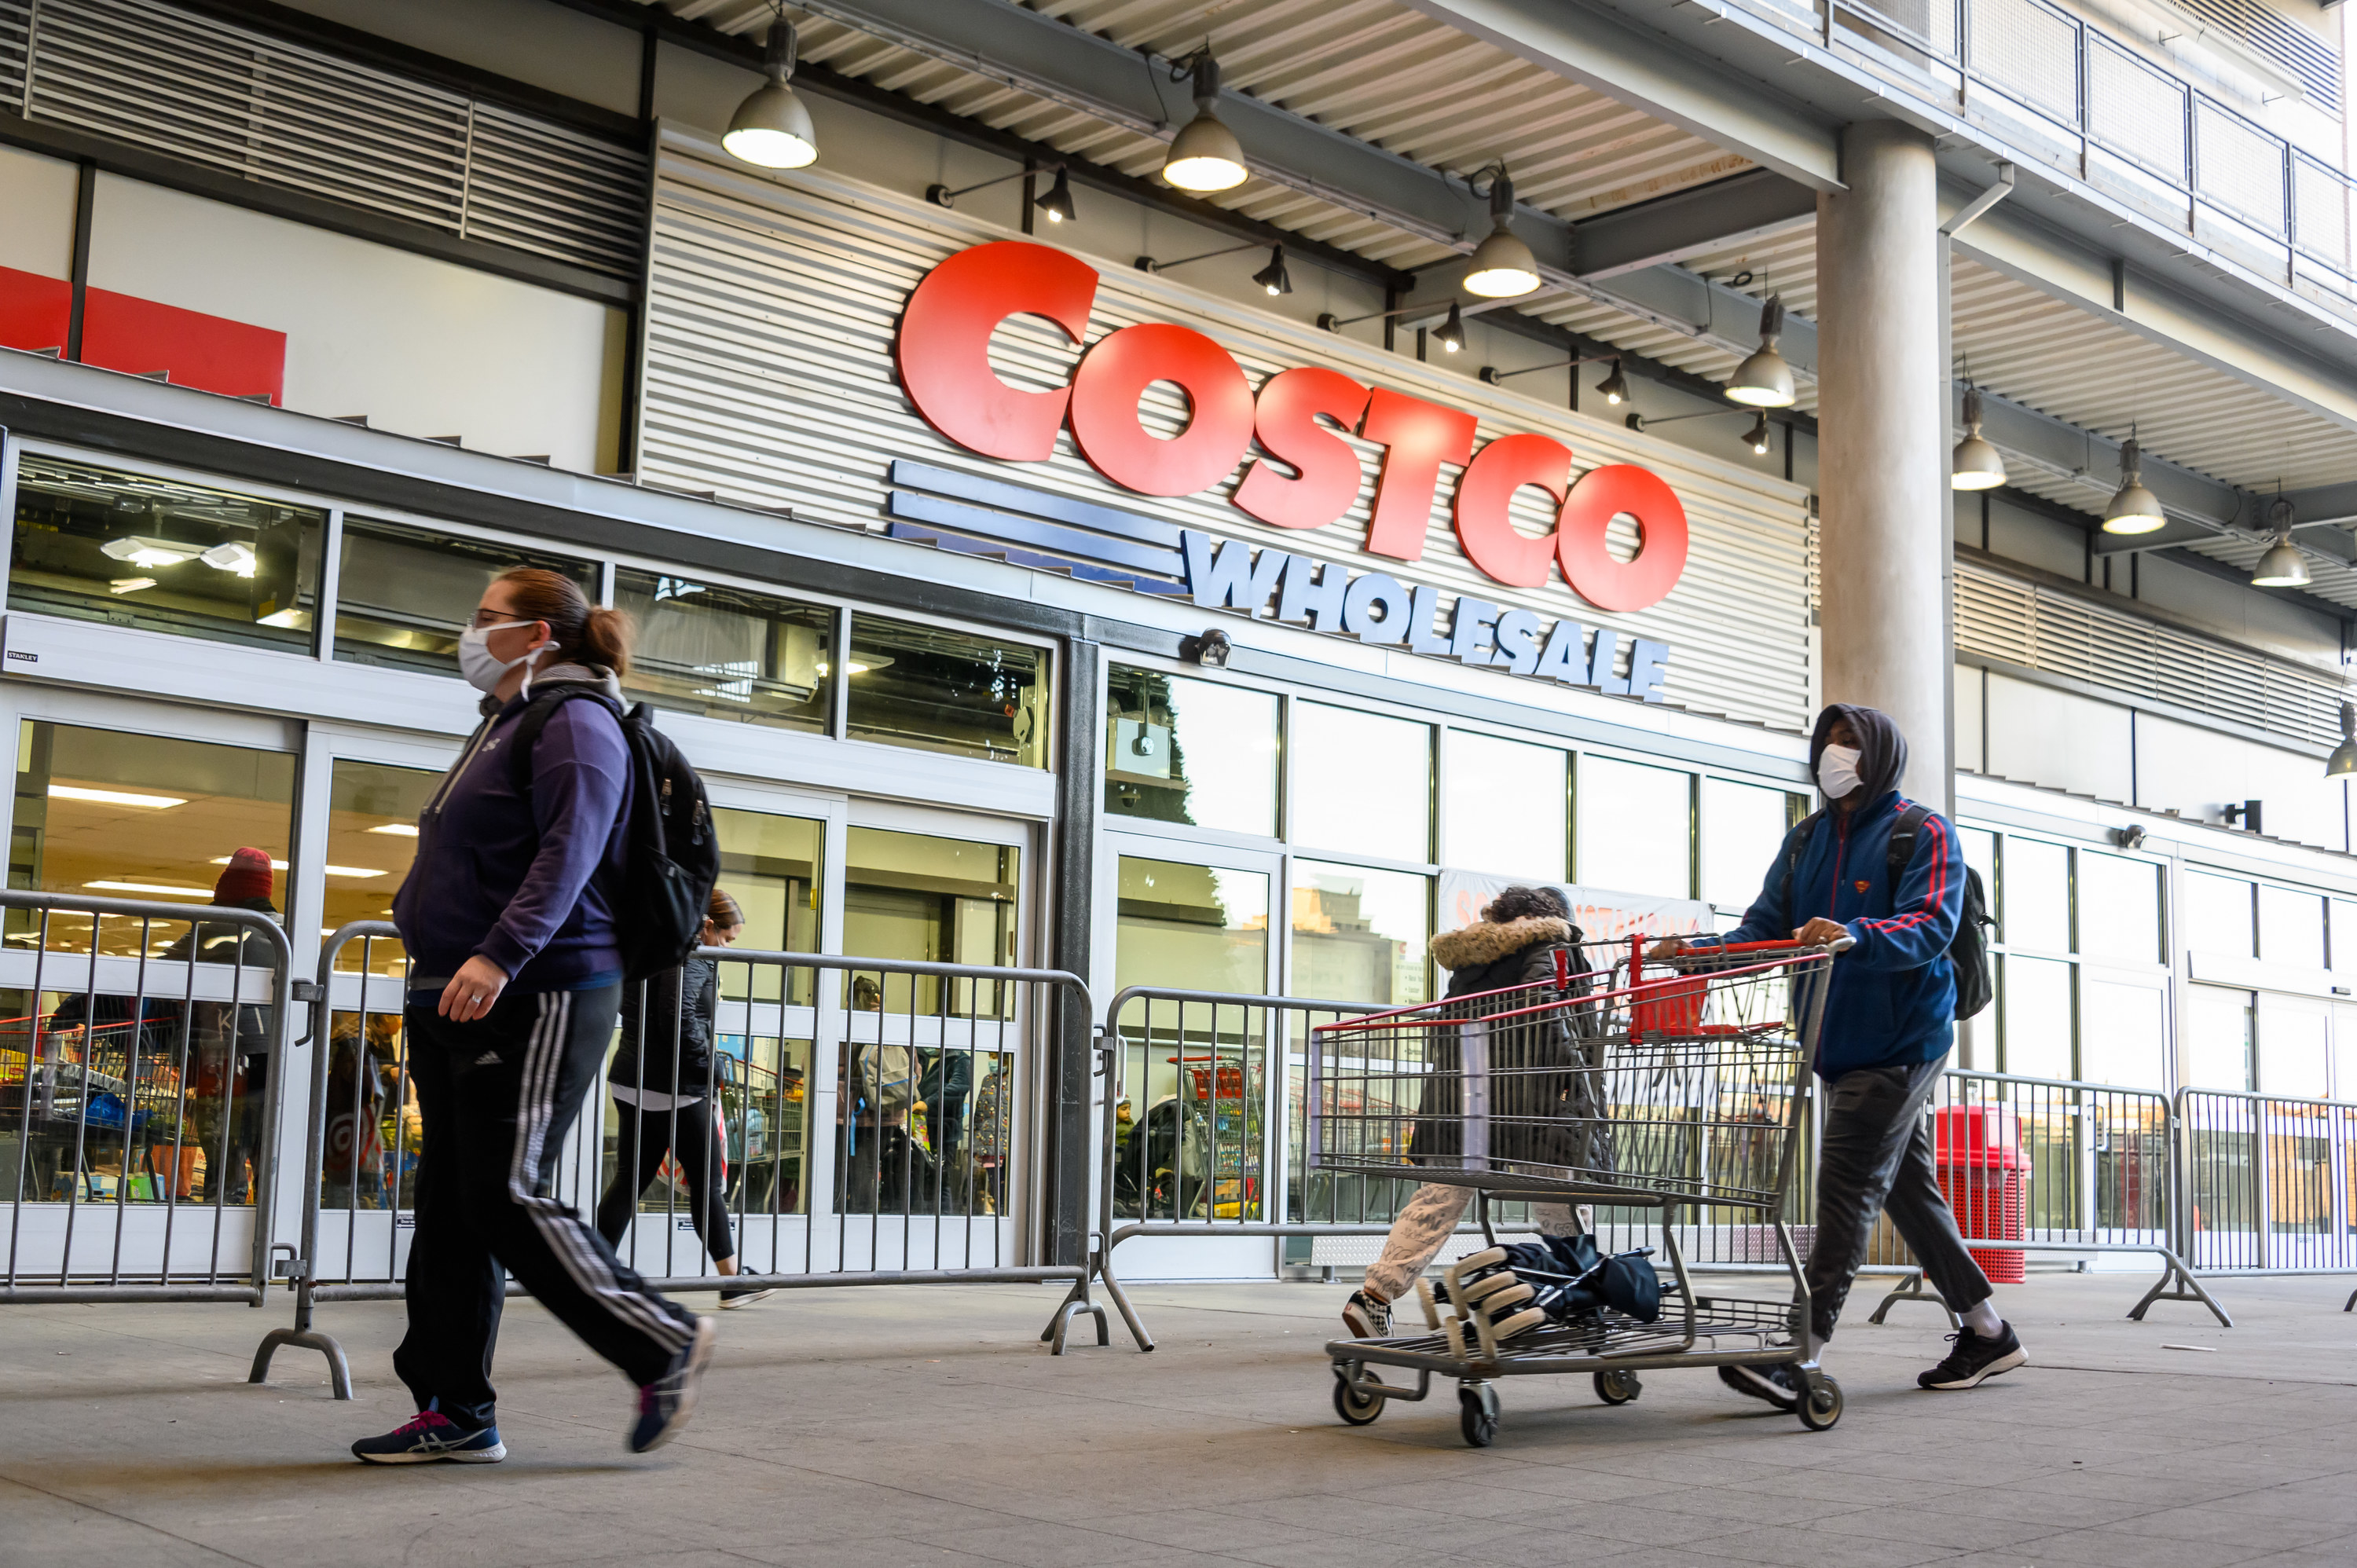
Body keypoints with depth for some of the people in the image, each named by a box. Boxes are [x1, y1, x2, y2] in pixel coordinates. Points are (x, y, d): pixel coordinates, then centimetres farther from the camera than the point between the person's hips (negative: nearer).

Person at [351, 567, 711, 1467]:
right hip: (457, 1002, 11)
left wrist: (501, 953, -34)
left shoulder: (574, 723, -8)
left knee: (507, 1199, -12)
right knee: (450, 1210, 8)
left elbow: (569, 853, -23)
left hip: (535, 1000, -10)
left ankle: (663, 1345, 1)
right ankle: (456, 1414, 12)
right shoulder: (505, 723, 24)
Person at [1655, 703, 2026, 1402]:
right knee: (1907, 1187, 12)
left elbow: (1931, 926, -19)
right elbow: (1765, 928, 8)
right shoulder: (1806, 841, 16)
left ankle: (1801, 1353, -16)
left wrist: (1855, 935, -37)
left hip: (1901, 1040, -7)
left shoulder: (1923, 833, -4)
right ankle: (1987, 1332, 24)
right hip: (1841, 1042, 7)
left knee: (1848, 1187, -13)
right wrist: (1698, 950, -10)